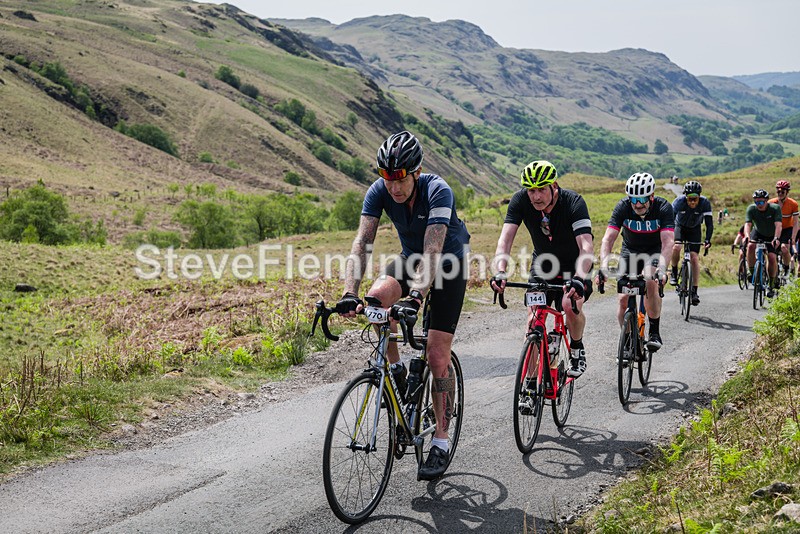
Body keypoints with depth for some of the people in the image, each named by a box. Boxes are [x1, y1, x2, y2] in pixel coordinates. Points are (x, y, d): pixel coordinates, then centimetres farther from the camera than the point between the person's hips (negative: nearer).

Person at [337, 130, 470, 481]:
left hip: (450, 264, -4)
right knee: (375, 299, -28)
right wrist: (350, 294, -41)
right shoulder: (379, 192, -19)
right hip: (411, 259, 5)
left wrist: (415, 297, -55)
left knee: (437, 356, -10)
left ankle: (441, 441, 1)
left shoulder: (438, 191, -32)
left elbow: (434, 251, -42)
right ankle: (396, 371, -3)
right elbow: (362, 243, -27)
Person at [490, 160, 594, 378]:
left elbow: (587, 247, -40)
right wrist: (500, 272, -45)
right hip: (543, 264, 3)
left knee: (571, 307, -25)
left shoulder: (573, 202, -30)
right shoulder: (520, 200, -21)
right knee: (533, 315, -12)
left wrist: (579, 279, -57)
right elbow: (505, 239, -28)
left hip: (574, 265, -2)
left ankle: (577, 350, 6)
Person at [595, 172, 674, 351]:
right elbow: (608, 239, -30)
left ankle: (654, 332, -16)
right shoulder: (623, 207, -24)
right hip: (630, 251, 2)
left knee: (650, 282, -31)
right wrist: (603, 267, -46)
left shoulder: (664, 208, -27)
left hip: (655, 251, -2)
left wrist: (661, 269, -52)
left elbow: (668, 242, -36)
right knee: (623, 299, -10)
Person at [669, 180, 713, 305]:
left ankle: (694, 291, -3)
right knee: (676, 247, -29)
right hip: (680, 227, 0)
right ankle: (674, 273, -1)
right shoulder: (679, 201, -30)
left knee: (694, 258, -10)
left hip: (694, 230, 1)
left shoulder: (705, 203, -28)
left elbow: (709, 223, -26)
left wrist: (707, 239, -38)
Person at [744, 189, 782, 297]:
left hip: (771, 236, -1)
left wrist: (776, 238, -55)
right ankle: (752, 272, -12)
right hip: (758, 233, 1)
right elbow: (748, 224, -34)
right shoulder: (751, 209, -23)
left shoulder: (775, 208, -28)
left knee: (772, 258, -17)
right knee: (751, 246, -30)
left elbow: (778, 225, -38)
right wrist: (747, 236, -55)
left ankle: (771, 286, 0)